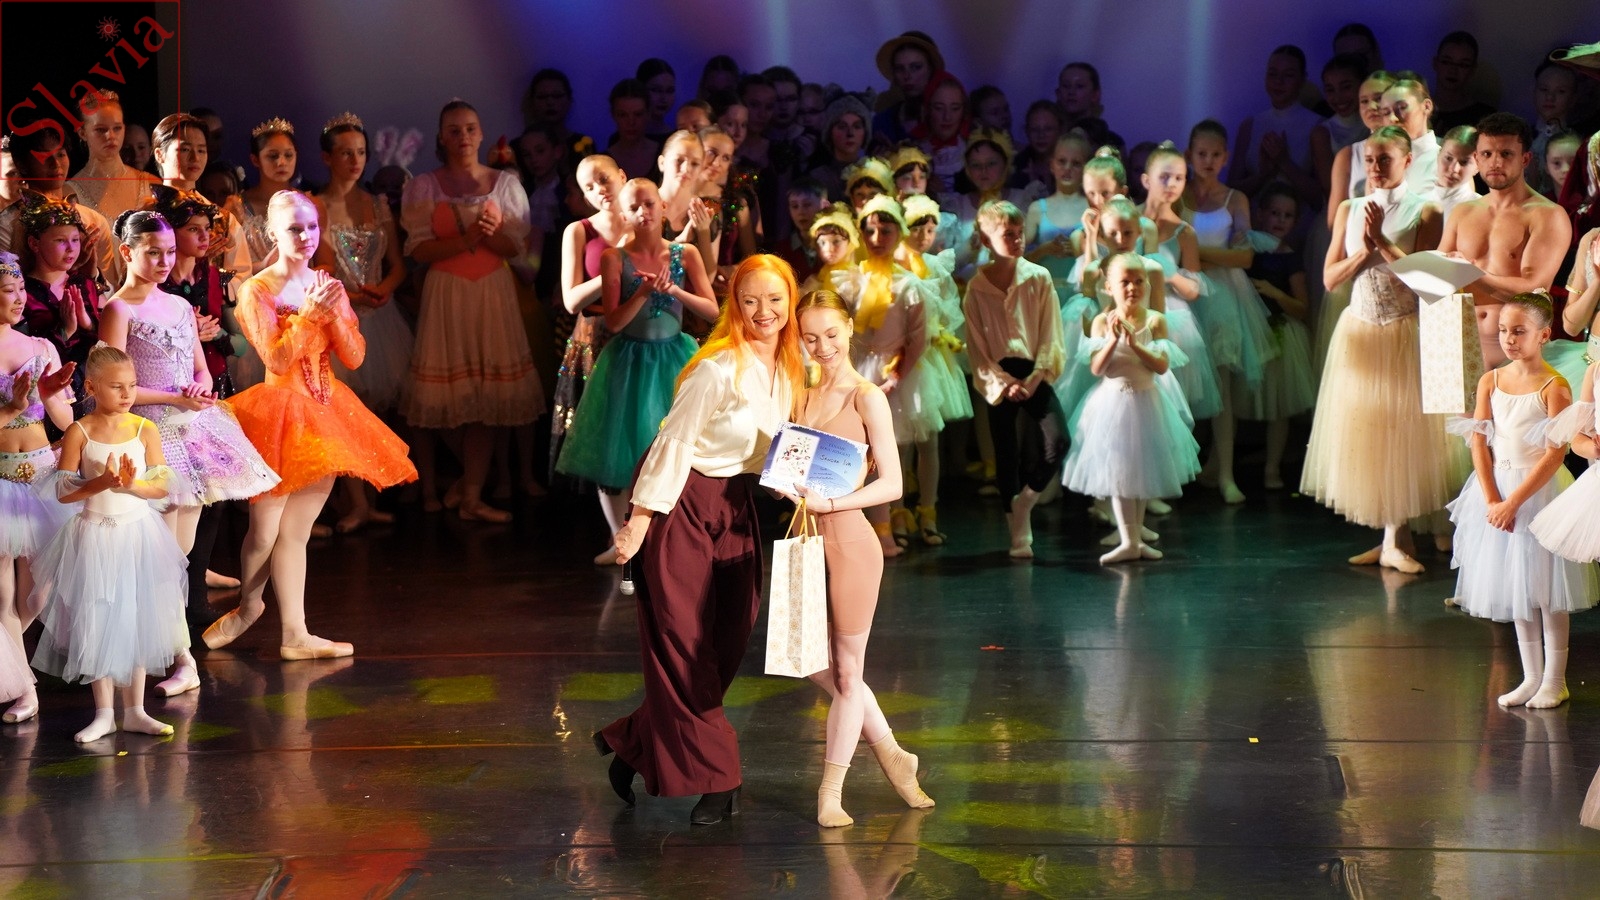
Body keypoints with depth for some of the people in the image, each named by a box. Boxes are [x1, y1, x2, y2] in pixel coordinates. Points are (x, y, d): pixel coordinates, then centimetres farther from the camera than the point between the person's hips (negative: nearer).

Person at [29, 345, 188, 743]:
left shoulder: (145, 430, -3)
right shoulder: (79, 433, -7)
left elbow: (161, 487, -4)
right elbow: (63, 492, -8)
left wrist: (132, 485, -23)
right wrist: (99, 484, -23)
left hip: (138, 534, 2)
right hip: (94, 535, -2)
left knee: (138, 621, 8)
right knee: (97, 623, 3)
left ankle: (134, 710, 19)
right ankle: (104, 713, 15)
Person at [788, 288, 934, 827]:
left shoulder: (867, 397, -8)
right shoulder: (803, 399, 11)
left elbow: (891, 484, -12)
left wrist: (830, 502, -23)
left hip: (850, 542, -7)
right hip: (807, 541, 7)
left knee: (847, 672, 5)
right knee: (818, 668, 12)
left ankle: (831, 792, 15)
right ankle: (891, 753, 30)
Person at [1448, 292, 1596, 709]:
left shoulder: (1554, 387, -13)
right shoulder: (1490, 382, 2)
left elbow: (1555, 454, -17)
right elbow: (1480, 444, -1)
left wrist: (1513, 502, -19)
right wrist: (1492, 501, -12)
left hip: (1542, 492, -5)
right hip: (1499, 493, 5)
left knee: (1546, 588, 0)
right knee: (1514, 587, 11)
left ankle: (1555, 681, 10)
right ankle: (1531, 677, 21)